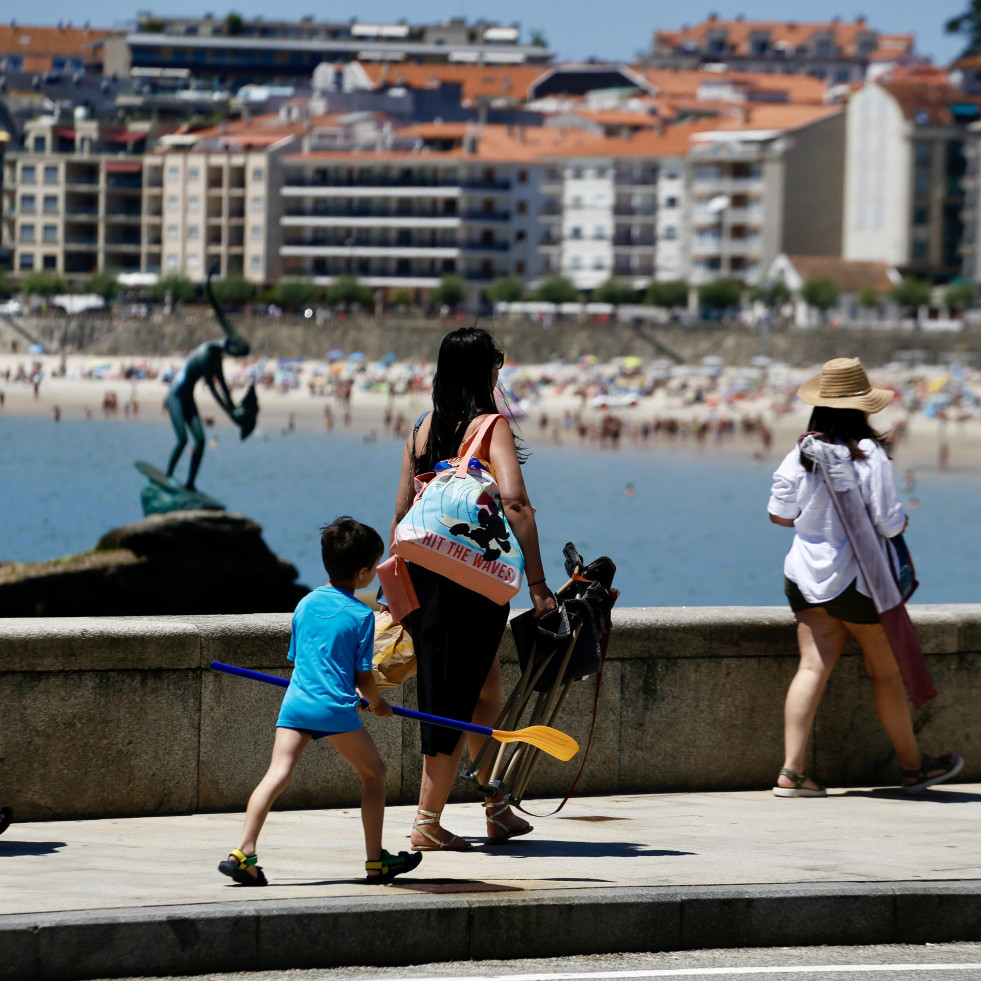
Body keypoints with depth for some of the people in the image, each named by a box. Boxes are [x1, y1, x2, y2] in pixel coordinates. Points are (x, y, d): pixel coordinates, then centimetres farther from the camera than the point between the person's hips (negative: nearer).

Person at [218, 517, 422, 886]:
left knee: (277, 775, -7)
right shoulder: (361, 615, 0)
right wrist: (376, 703, 24)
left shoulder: (305, 604, 17)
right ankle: (376, 861, 16)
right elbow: (364, 677, 1)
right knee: (373, 772, 13)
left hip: (295, 703, 4)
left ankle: (243, 852, -22)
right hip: (335, 707, -4)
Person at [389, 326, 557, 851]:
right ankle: (427, 823, 3)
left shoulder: (422, 428, 8)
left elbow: (402, 513, 12)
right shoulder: (490, 424, -9)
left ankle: (497, 810, 26)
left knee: (486, 688, 20)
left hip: (424, 570, 6)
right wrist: (537, 583, -20)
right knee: (455, 696, 2)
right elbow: (515, 502, -21)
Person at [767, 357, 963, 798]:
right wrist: (902, 518, 7)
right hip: (855, 579, -5)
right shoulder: (870, 455, -16)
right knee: (886, 671, 11)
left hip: (806, 575, 5)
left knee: (813, 667, 2)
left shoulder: (799, 455, -1)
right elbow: (888, 523, -16)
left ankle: (792, 771, -9)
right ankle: (912, 765, 26)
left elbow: (781, 514, 3)